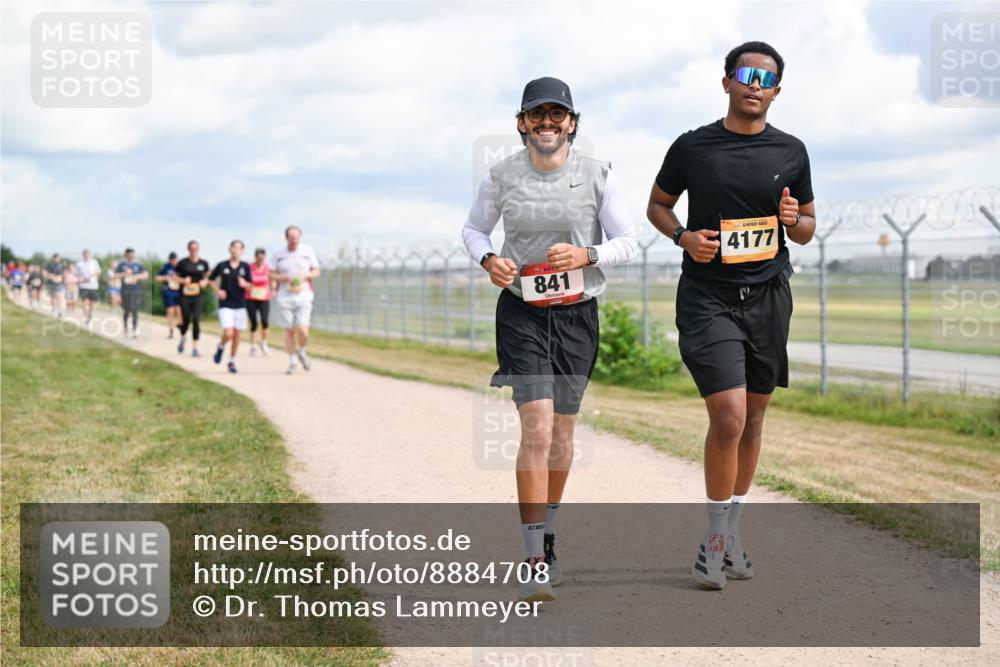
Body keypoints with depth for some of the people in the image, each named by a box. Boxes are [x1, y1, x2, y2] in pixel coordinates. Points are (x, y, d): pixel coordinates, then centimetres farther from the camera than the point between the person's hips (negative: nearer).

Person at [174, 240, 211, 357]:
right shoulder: (182, 263, -2)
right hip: (185, 296, -1)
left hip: (198, 296, 1)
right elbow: (175, 276, 6)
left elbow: (208, 277, 18)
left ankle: (195, 347, -2)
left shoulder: (204, 263, 4)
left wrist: (205, 282, -2)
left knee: (196, 320, -8)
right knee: (186, 320, 3)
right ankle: (183, 337, 37)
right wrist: (182, 280, -13)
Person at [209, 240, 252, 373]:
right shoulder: (222, 266, -2)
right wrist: (218, 291, -4)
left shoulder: (245, 266, 0)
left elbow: (250, 286, 2)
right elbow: (211, 279, 11)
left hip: (240, 305, 2)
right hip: (226, 305, -2)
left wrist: (244, 284, -21)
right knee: (228, 334, -15)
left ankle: (232, 361, 22)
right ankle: (221, 347, 18)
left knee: (236, 335, 6)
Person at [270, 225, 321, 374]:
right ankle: (292, 362, 17)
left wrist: (305, 275, -12)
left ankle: (301, 352, 18)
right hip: (285, 297, 1)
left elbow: (316, 271, 8)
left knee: (303, 331, -12)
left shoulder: (308, 250, 3)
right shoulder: (279, 255, 3)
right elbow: (272, 275, 8)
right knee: (289, 330, 3)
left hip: (303, 296, -1)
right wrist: (284, 278, -11)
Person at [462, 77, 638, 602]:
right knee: (536, 427, -15)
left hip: (577, 315, 2)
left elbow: (628, 241, 0)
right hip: (521, 313, -2)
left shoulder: (597, 175, -4)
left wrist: (586, 255, -19)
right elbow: (473, 228, 10)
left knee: (562, 432, 11)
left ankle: (547, 535, 33)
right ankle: (536, 562, -13)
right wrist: (488, 260, -11)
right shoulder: (501, 177, -4)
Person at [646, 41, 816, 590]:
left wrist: (793, 219, -8)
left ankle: (733, 531, 25)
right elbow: (657, 204, 12)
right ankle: (715, 535, 0)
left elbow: (806, 230, 16)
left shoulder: (791, 152, 7)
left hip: (768, 296, 4)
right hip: (707, 296, -4)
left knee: (753, 418, 11)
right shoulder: (693, 147, -1)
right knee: (729, 417, -15)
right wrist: (684, 236, -7)